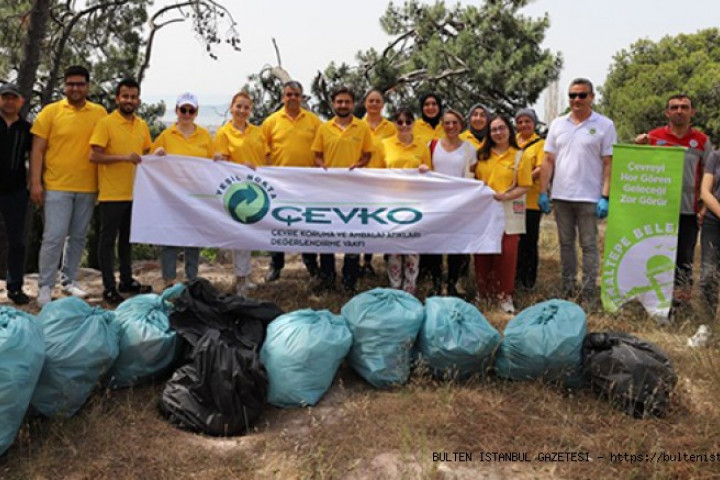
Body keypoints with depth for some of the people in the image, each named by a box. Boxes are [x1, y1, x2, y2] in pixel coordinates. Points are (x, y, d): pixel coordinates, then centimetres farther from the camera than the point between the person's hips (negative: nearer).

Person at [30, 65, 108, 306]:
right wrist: (35, 183, -8)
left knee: (78, 237, 12)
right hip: (56, 187, -3)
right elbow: (37, 150, -1)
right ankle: (45, 287, 6)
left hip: (87, 188, 3)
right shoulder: (50, 112, -1)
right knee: (54, 237, -5)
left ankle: (69, 280, 25)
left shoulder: (100, 113, 5)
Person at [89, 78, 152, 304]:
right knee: (108, 240, 3)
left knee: (127, 239, 17)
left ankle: (127, 281, 28)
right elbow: (94, 156, -14)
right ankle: (109, 288, 9)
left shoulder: (142, 125, 9)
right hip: (111, 194, -6)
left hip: (134, 193, 6)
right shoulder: (105, 123, -9)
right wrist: (124, 157, -22)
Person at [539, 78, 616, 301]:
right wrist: (543, 192, 2)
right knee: (566, 243, 12)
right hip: (560, 196, 4)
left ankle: (589, 293, 8)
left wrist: (605, 197, -11)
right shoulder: (558, 124, 8)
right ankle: (567, 289, 22)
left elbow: (609, 164, -4)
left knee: (589, 245, 2)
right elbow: (548, 160, 8)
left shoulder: (605, 125, -2)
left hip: (589, 198, -4)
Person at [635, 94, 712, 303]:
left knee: (684, 258, 8)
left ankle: (680, 296, 18)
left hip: (688, 210, 0)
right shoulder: (653, 137, 0)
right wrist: (639, 147, -12)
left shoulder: (702, 141, 1)